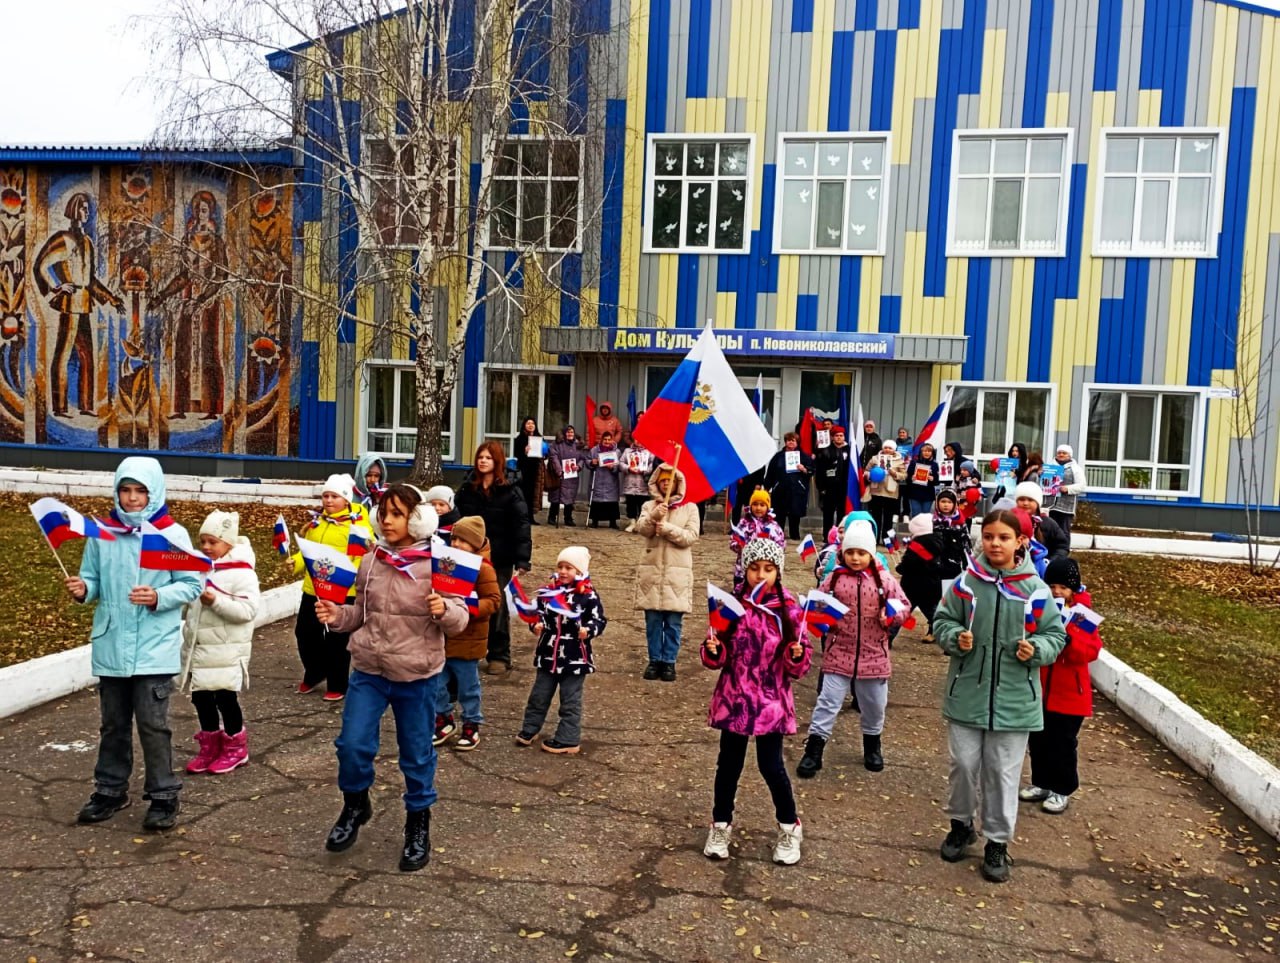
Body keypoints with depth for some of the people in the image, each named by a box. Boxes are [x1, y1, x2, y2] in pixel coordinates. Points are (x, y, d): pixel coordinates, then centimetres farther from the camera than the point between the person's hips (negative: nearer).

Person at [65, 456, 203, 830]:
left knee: (153, 723, -2)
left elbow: (191, 585, -6)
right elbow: (93, 580, 10)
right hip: (111, 645, 4)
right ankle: (110, 790, 30)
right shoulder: (102, 533, 4)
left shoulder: (173, 534, -6)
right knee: (113, 723, 16)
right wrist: (83, 589, -12)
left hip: (155, 648, -4)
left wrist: (158, 597, -22)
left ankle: (163, 796, 11)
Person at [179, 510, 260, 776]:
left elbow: (249, 609, -23)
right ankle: (209, 747, 27)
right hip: (198, 648, 8)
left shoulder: (241, 572, -14)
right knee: (201, 697, 13)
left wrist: (216, 600, -28)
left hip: (226, 651, -8)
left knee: (225, 697, 0)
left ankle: (235, 748, 17)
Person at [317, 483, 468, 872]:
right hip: (368, 670, 3)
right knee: (353, 744, 2)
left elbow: (459, 620, -11)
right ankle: (355, 805, 32)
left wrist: (444, 611, -32)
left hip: (417, 675, -3)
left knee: (417, 755, 11)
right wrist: (336, 615, -6)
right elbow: (361, 614, 13)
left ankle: (418, 824, 32)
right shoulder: (372, 561, 1)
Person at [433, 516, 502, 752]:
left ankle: (472, 726, 22)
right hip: (441, 636, 6)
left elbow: (494, 601, -17)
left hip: (467, 640, -6)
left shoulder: (483, 568, -15)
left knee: (467, 686, 7)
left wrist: (469, 607, -29)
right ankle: (444, 720, 31)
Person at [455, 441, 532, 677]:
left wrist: (522, 560, -19)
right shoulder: (466, 490, 5)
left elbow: (521, 528, -11)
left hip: (500, 561, -3)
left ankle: (499, 657, 14)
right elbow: (456, 520, 6)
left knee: (498, 609, 5)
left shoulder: (510, 493, -7)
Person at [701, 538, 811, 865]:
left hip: (771, 701, -1)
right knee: (729, 763, 11)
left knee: (771, 765, 2)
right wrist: (712, 650, -19)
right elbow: (719, 658, 3)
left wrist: (797, 655, -23)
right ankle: (720, 826, 31)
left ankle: (789, 829, 26)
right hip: (734, 698, 2)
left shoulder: (789, 610, -6)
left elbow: (800, 665, -1)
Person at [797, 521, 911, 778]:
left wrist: (891, 617, -17)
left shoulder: (884, 580, -4)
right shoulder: (834, 578, -4)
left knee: (874, 704, 16)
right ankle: (814, 749, 7)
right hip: (838, 653, -1)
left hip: (874, 655, 1)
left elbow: (904, 606, 2)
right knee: (828, 702, 0)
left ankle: (872, 743, 39)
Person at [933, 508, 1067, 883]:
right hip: (967, 694, 1)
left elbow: (1055, 635, 2)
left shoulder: (1035, 589, -7)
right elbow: (942, 621, 4)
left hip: (1013, 699, -1)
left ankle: (997, 842, 25)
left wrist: (1037, 649, -17)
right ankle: (961, 824, 34)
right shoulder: (966, 582, -5)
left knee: (1003, 773, 9)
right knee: (964, 765, 11)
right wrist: (955, 637, -16)